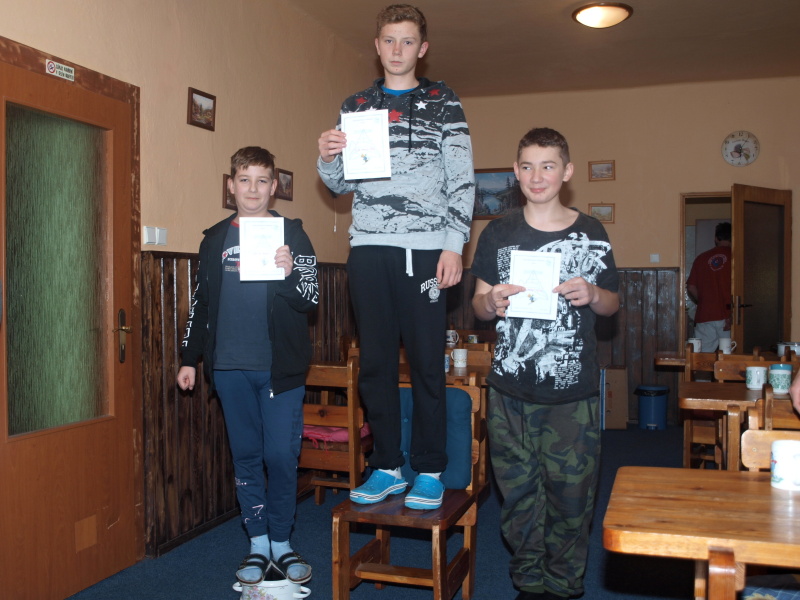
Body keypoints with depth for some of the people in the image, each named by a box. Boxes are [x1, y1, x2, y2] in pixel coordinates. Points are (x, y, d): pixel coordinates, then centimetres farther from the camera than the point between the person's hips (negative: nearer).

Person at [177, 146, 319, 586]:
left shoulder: (291, 233, 2)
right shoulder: (214, 239, 10)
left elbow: (311, 299, -2)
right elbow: (200, 302, 15)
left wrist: (289, 274, -21)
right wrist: (190, 358, 13)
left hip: (280, 367, -2)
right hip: (229, 368, 3)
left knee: (281, 455, -1)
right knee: (246, 456, 9)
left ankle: (281, 542, 17)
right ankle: (258, 544, 22)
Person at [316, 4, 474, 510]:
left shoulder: (444, 104, 8)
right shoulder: (355, 106, 17)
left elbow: (462, 180, 2)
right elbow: (342, 184, 18)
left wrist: (454, 246, -9)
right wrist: (329, 159, -5)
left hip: (425, 248, -3)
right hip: (369, 247, 3)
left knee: (427, 361, -1)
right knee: (375, 362, 5)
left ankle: (430, 470, 11)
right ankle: (388, 467, 17)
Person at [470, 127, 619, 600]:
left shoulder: (591, 233, 5)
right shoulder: (498, 234, 6)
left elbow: (613, 304, 11)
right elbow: (479, 304, 10)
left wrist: (592, 294, -11)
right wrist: (491, 302, -13)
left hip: (574, 392, 0)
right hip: (511, 391, 1)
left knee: (571, 495, 4)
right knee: (518, 494, 8)